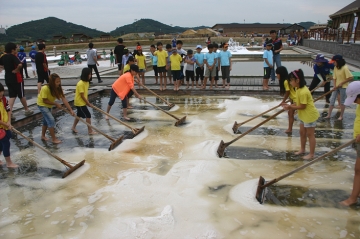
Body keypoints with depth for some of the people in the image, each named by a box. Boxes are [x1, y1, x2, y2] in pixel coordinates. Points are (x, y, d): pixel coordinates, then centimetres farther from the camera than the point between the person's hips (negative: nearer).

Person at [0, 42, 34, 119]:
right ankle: (27, 110, 23)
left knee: (12, 96, 9)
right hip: (16, 78, -6)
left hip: (8, 79, 6)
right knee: (21, 95, 9)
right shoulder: (13, 56, -16)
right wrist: (16, 70, -16)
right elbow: (20, 65, -32)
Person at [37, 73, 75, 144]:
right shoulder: (45, 88, -35)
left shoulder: (58, 88, -18)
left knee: (46, 120, 19)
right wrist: (56, 104, -25)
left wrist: (70, 110, -32)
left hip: (48, 105, 7)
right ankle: (54, 139, -6)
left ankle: (43, 136, 38)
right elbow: (45, 101, -26)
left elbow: (63, 99, -25)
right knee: (51, 120, -14)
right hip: (42, 105, -7)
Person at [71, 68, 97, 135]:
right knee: (88, 115, -7)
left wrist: (87, 102, 6)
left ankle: (73, 127, 38)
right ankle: (90, 130, 1)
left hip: (82, 102, 9)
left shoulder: (86, 82, 4)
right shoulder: (81, 84, -25)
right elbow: (82, 95, -22)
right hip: (80, 102, -9)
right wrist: (88, 103, -16)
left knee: (79, 115, 22)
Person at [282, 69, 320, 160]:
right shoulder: (298, 89, 2)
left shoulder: (303, 92, -29)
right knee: (302, 133, 20)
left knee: (310, 135, 2)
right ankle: (302, 149, 36)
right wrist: (290, 105, -6)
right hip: (304, 115, 10)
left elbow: (302, 106, -25)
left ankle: (312, 154, 15)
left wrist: (291, 107, -19)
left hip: (310, 115, -10)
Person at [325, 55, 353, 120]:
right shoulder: (335, 68, 0)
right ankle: (329, 115, 10)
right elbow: (335, 78, 3)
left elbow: (350, 78, -21)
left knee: (342, 101, 5)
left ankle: (341, 116, 18)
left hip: (343, 87, -6)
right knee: (332, 100, 4)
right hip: (336, 86, 6)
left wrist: (341, 83, -19)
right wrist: (334, 86, -8)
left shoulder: (345, 68, -19)